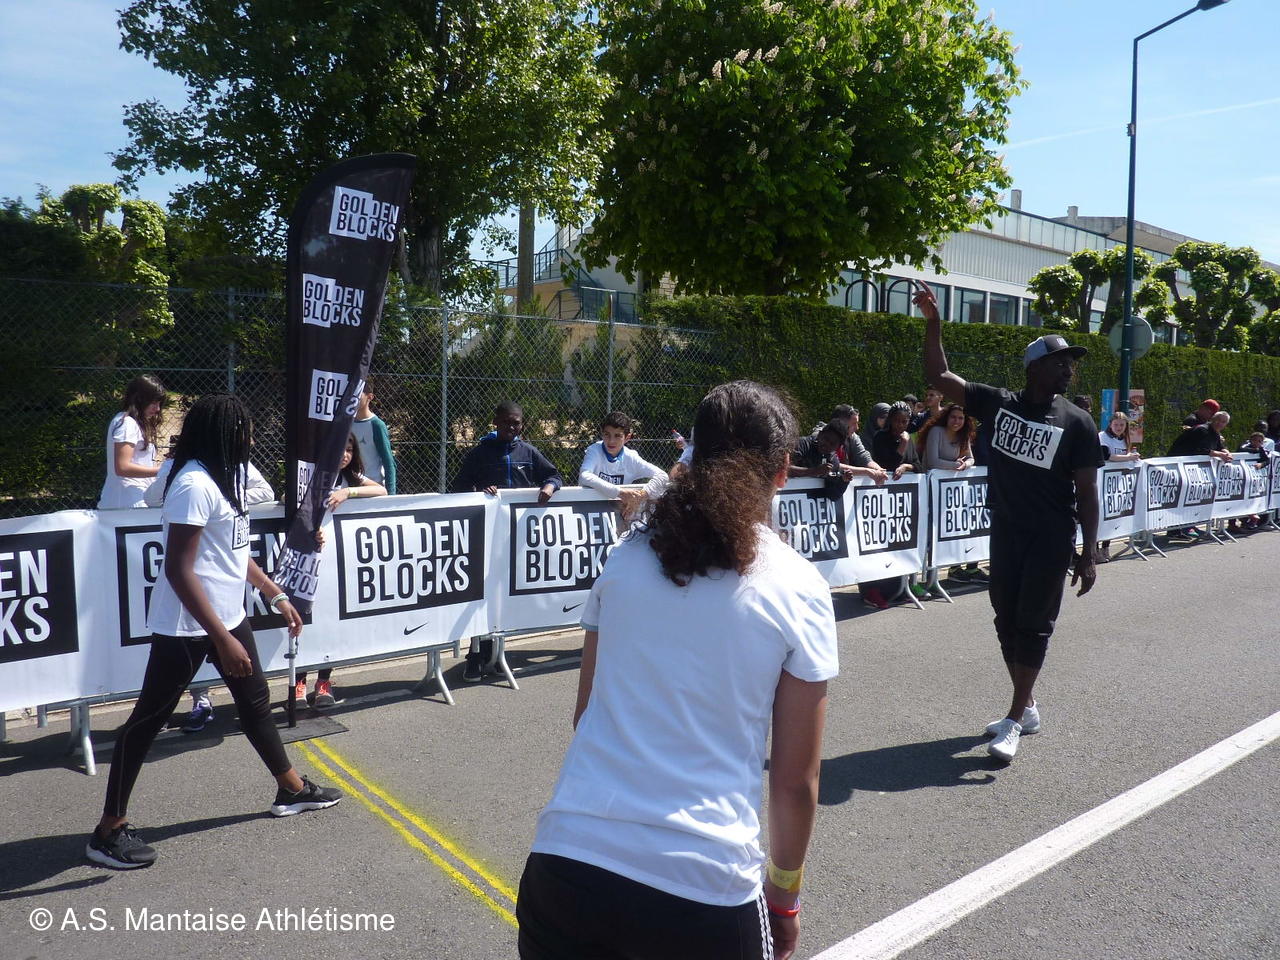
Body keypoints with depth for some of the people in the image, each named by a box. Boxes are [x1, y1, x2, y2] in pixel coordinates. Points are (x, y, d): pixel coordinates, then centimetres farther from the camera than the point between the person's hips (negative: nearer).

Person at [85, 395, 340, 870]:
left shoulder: (221, 478, 8)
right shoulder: (194, 484, -22)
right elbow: (179, 570, -26)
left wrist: (276, 595, 22)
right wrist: (223, 639, -27)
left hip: (227, 615, 10)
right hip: (187, 626, -10)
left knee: (255, 700, 19)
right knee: (147, 720, 2)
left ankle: (292, 789, 34)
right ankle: (108, 831, 16)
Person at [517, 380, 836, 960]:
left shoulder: (626, 557, 2)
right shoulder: (799, 591, -5)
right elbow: (796, 783, -1)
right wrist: (784, 890, 15)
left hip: (566, 858, 2)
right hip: (706, 890, -1)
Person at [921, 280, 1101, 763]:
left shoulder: (1077, 423, -7)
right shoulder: (997, 403, -1)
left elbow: (1086, 493, -5)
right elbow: (939, 375, -2)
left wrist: (1087, 554, -8)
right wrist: (933, 322, -13)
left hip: (1051, 539, -3)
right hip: (1005, 532, 4)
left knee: (1033, 625, 0)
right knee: (1007, 621, 12)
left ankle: (1015, 720, 8)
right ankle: (1027, 707, 28)